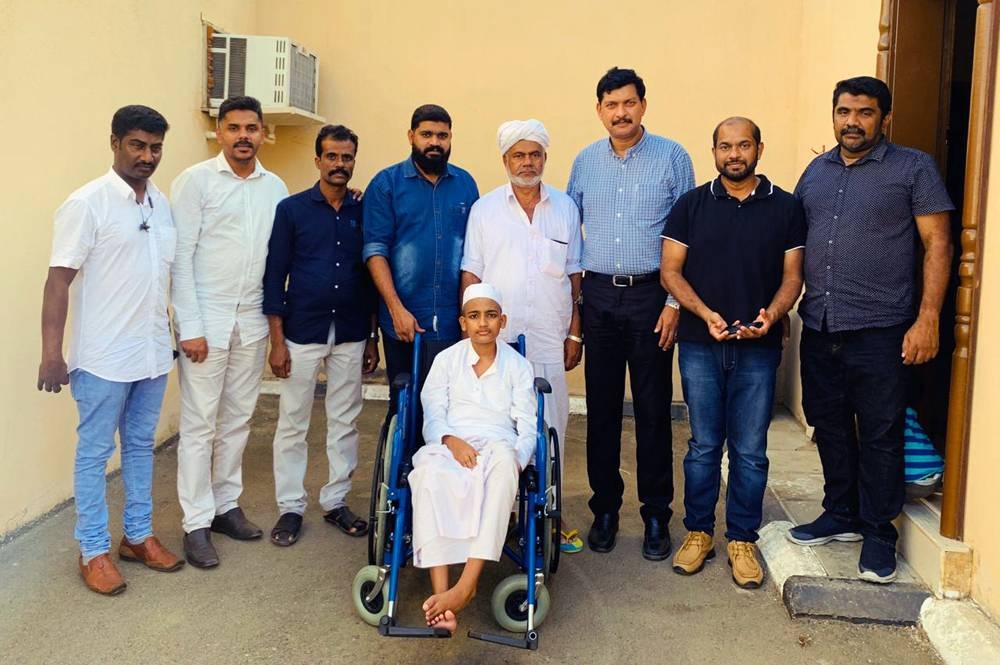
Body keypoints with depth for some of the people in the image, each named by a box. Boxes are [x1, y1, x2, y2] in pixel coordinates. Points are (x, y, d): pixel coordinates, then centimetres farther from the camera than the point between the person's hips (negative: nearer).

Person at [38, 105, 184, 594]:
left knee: (141, 446, 16)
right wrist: (51, 354, -16)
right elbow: (58, 281, -13)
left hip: (153, 352, 6)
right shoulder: (87, 203, -11)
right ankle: (93, 550, 18)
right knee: (94, 451, 6)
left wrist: (175, 333, 17)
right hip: (104, 356, -6)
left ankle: (138, 536, 29)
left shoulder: (162, 204, 8)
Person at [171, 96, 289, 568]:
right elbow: (180, 257, -8)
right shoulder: (195, 181, -5)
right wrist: (190, 327, -13)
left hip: (252, 321, 4)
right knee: (199, 424, 1)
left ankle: (226, 505, 26)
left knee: (238, 420, 12)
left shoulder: (275, 187, 7)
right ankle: (196, 523, 11)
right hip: (206, 320, -4)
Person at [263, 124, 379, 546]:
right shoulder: (291, 209, -2)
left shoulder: (363, 213, 5)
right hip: (301, 334, -2)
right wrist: (277, 341, -7)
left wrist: (372, 337, 7)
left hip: (351, 337, 2)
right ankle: (290, 507, 18)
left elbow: (370, 277, 9)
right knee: (292, 424, 5)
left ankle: (336, 502, 24)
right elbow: (274, 276, -3)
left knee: (345, 423, 10)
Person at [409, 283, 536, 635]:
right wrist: (451, 440, -15)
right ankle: (441, 592, -46)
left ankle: (466, 586, -44)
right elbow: (432, 415, 7)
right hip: (450, 443, 0)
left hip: (499, 445, 0)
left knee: (504, 462, -40)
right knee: (430, 475, -38)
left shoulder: (518, 365, 15)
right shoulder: (446, 359, 16)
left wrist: (518, 459, -14)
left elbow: (527, 426, 8)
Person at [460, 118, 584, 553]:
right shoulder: (485, 209, 5)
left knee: (550, 426, 5)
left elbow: (575, 276, 10)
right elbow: (471, 275, 4)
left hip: (549, 341, 1)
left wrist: (575, 334, 6)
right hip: (495, 339, -1)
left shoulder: (566, 208, 9)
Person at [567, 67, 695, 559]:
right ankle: (605, 508, 20)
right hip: (599, 296, 3)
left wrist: (675, 301, -7)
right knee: (601, 407, 7)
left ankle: (656, 515, 15)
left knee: (653, 408, 2)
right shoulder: (584, 162, 9)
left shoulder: (672, 158, -1)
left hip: (651, 296, -3)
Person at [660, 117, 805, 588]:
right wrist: (705, 314, -13)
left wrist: (771, 315, -15)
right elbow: (670, 271, 1)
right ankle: (699, 532, 23)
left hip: (758, 347, 0)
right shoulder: (691, 205, 4)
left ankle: (742, 539, 21)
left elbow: (792, 276, 4)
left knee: (750, 451, 6)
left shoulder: (785, 207, 4)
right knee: (703, 446, 8)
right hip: (700, 344, 0)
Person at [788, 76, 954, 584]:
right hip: (818, 328, 5)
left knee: (879, 433, 3)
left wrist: (927, 318, -13)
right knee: (828, 425, 14)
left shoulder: (913, 168, -2)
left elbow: (937, 244, -5)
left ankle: (879, 532, 17)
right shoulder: (816, 171, 13)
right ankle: (842, 515, 30)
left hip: (879, 331, -5)